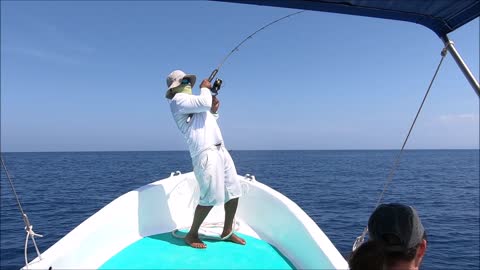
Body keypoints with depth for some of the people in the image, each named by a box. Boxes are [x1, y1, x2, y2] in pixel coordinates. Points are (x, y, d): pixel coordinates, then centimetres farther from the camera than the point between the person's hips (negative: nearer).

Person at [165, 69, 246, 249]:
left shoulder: (192, 102, 27)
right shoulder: (179, 100, -1)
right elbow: (204, 103, -17)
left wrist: (214, 111, 16)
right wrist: (204, 88, 1)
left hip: (220, 150, 10)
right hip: (205, 153, -10)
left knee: (233, 192, 9)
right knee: (211, 197, -10)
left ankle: (227, 232, 23)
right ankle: (191, 235, 10)